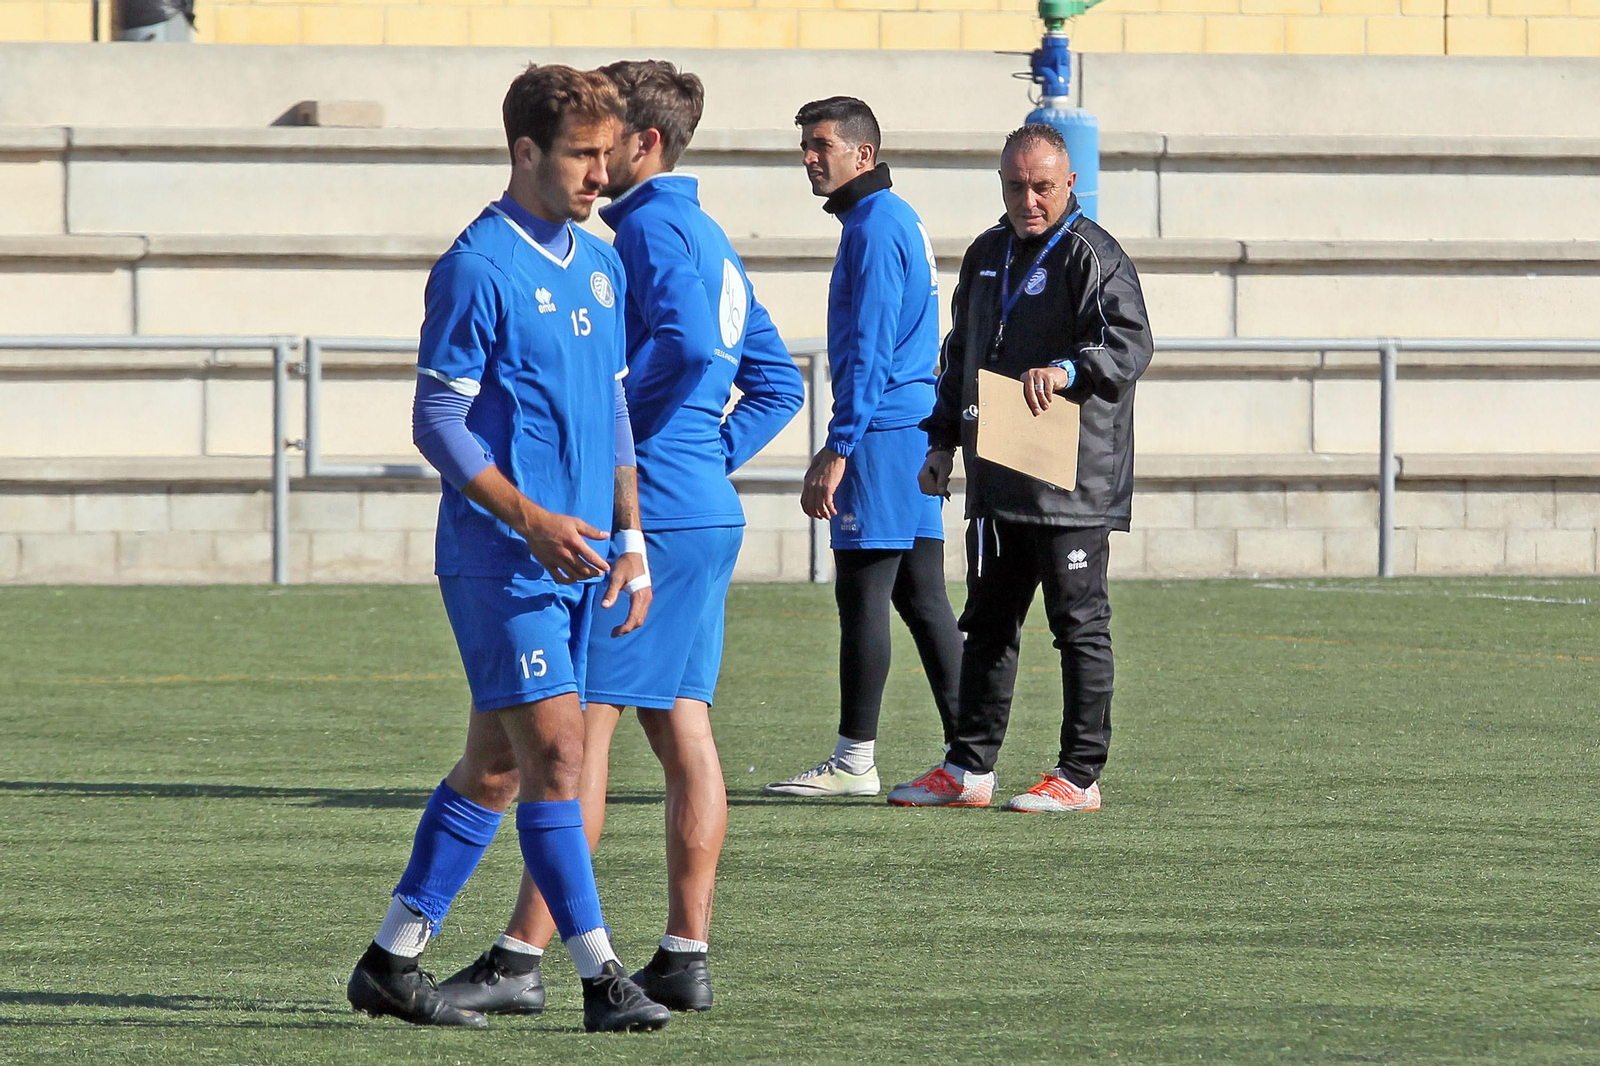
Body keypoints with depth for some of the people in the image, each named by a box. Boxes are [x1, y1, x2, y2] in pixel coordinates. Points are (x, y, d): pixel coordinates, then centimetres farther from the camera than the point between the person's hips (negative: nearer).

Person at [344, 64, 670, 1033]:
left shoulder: (602, 266, 14)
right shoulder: (477, 269, -11)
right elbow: (437, 421, -11)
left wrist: (630, 539, 14)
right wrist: (531, 519, -19)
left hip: (575, 557, 8)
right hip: (500, 556, -8)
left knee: (498, 765, 10)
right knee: (555, 752, -11)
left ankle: (393, 960, 18)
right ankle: (601, 978, -12)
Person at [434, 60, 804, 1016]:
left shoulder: (653, 228, -11)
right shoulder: (709, 235, 19)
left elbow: (688, 342, -29)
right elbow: (776, 382, 23)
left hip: (647, 510, -10)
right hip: (708, 514, 10)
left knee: (579, 727, -9)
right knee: (683, 731, 9)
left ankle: (521, 961, -9)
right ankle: (686, 960, 8)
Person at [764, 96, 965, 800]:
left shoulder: (875, 227, -13)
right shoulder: (900, 220, 19)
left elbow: (868, 351, -19)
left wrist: (838, 450, -20)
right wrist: (840, 446, 26)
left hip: (882, 433, -10)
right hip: (917, 428, 10)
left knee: (862, 595, -7)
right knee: (921, 597, 9)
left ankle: (854, 761, -5)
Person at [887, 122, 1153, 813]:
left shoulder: (1093, 256, -7)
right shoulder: (987, 256, 17)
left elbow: (1129, 343, -21)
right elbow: (960, 356, 27)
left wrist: (1067, 370, -39)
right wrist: (942, 441, 20)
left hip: (1072, 483, -8)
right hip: (997, 483, 8)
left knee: (1079, 625, -3)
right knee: (988, 624, 12)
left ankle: (1080, 776, 1)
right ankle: (969, 768, 19)